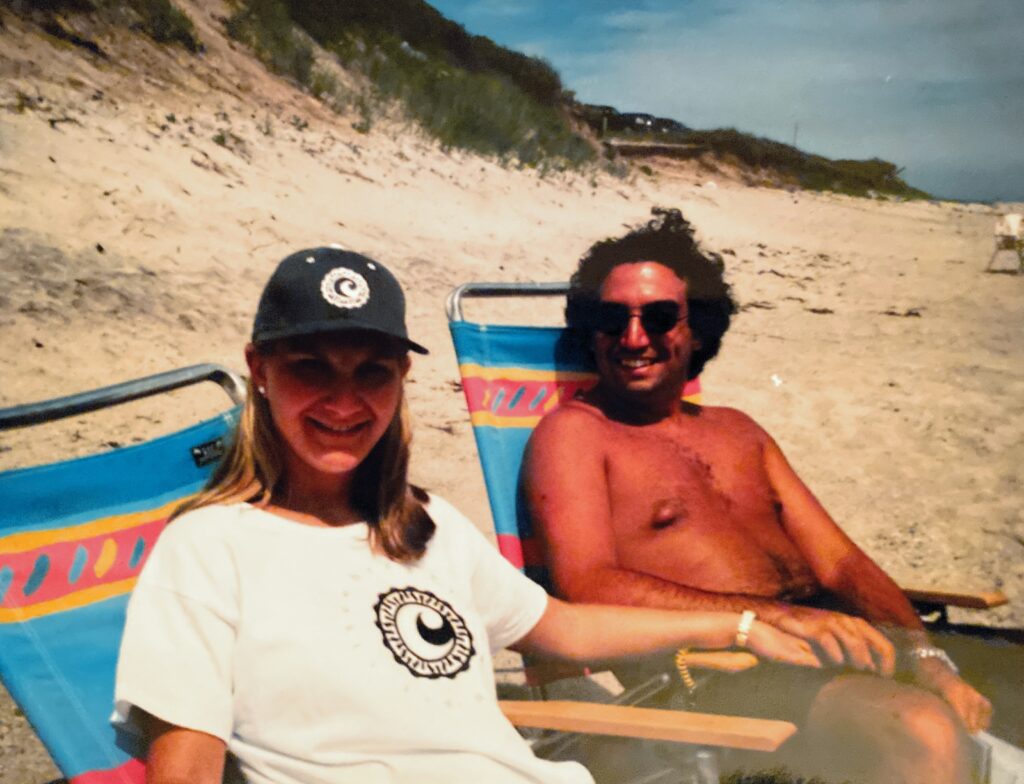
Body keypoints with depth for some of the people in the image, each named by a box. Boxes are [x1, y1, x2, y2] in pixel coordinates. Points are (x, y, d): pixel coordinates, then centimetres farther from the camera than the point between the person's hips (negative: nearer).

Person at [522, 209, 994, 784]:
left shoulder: (736, 430, 22)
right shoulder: (573, 431, 2)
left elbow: (839, 561, 14)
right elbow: (587, 586, -14)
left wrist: (927, 656, -6)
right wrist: (774, 614, -23)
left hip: (826, 645, 7)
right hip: (708, 670, -7)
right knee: (927, 732, -30)